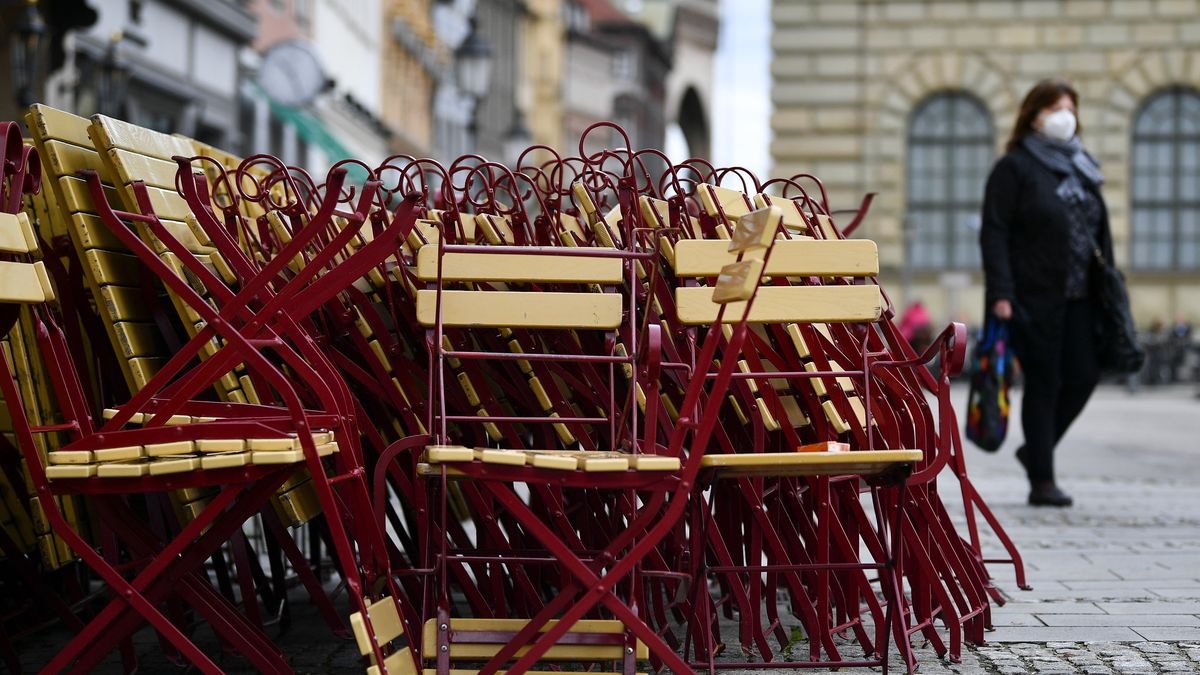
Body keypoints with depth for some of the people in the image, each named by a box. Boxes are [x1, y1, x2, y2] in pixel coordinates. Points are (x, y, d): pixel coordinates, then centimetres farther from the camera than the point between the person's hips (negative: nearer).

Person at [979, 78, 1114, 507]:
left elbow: (1101, 229, 20)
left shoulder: (1083, 167, 16)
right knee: (1044, 384, -2)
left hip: (1079, 297, 6)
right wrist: (1000, 293, -17)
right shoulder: (1014, 167, -3)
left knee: (1084, 376, 1)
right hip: (1035, 297, -6)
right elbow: (994, 232, -8)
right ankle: (1041, 482, 8)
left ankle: (1037, 449, 24)